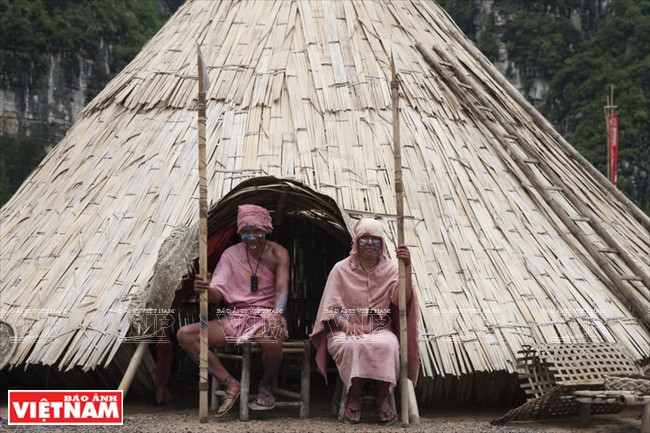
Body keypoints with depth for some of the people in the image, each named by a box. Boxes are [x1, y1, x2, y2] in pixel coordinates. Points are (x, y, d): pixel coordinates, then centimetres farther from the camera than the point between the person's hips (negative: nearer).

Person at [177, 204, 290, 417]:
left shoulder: (278, 253, -2)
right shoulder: (231, 254, 5)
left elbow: (282, 288, -17)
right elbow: (218, 295, -2)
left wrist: (277, 315, -38)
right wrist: (206, 289, -28)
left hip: (265, 317, -3)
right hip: (235, 318, 4)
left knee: (272, 340, -41)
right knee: (184, 334, -16)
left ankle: (265, 386, -6)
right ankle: (231, 384, -13)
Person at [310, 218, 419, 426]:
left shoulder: (390, 269, 7)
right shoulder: (341, 269, 5)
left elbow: (403, 299, -12)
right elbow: (330, 308, 1)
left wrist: (407, 267, -22)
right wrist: (345, 323, -20)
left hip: (380, 329, 1)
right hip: (346, 330, -1)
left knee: (387, 345, -34)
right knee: (352, 345, -36)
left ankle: (382, 398, -16)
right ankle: (355, 397, -17)